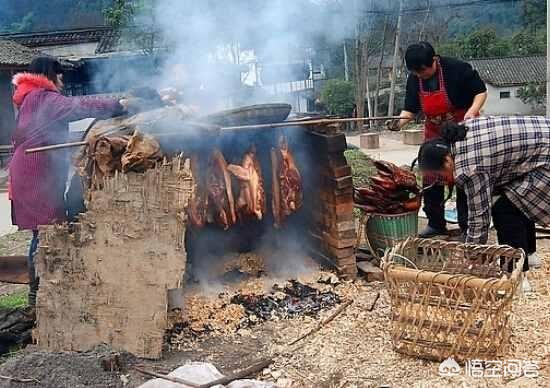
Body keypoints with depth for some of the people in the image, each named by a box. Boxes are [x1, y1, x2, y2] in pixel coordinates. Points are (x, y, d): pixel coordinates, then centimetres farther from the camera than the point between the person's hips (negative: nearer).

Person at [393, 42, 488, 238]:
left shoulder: (457, 69, -20)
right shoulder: (414, 80, -6)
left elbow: (481, 91, -12)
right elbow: (410, 109, -1)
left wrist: (472, 111, -30)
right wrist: (400, 121, -22)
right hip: (434, 134, 5)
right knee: (430, 180, 4)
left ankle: (467, 227, 7)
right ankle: (436, 224, 17)